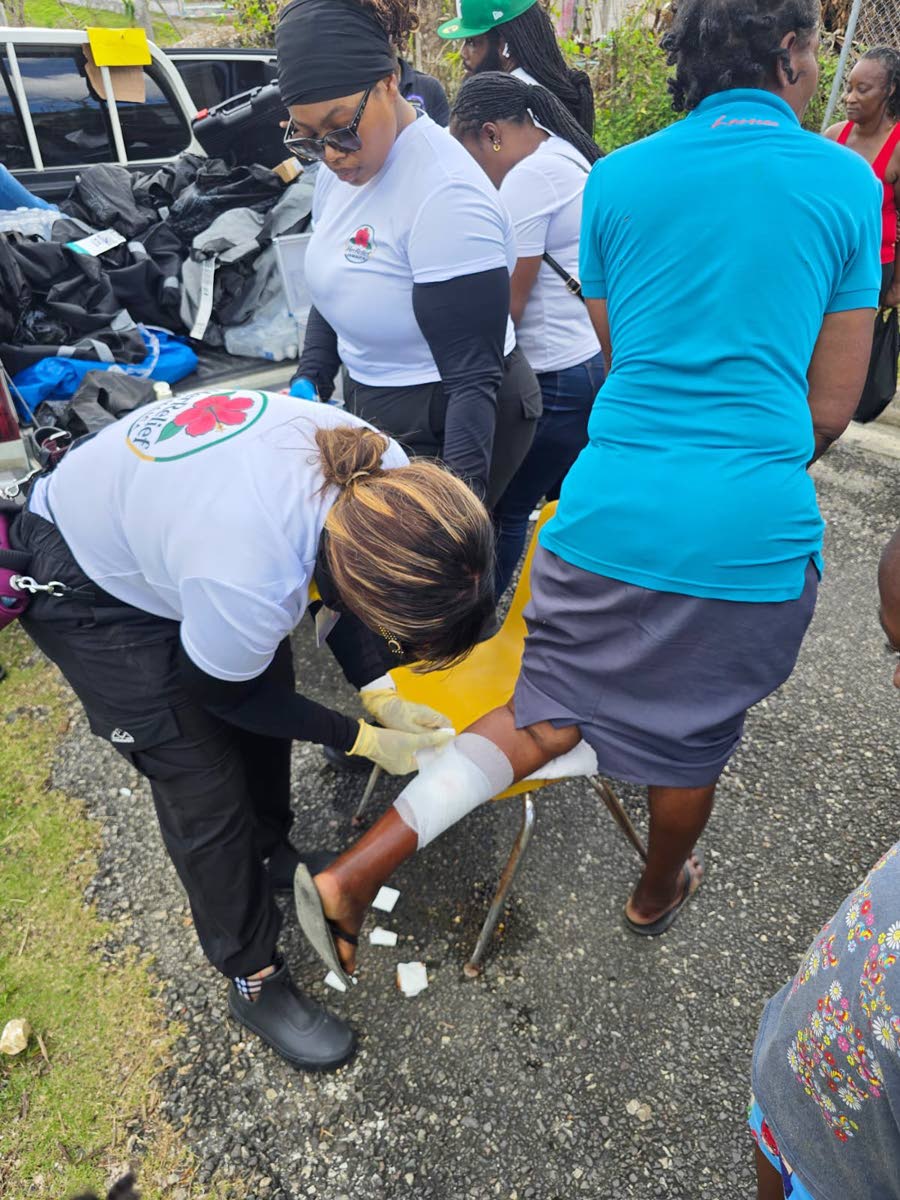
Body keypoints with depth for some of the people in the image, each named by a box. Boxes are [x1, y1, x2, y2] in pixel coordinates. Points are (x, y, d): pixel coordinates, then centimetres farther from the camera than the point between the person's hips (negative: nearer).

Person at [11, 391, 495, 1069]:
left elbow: (333, 585, -3)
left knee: (270, 699, 16)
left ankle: (271, 853, 44)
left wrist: (381, 697, -11)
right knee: (206, 795, -3)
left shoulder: (383, 474, -24)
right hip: (88, 588, -6)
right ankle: (253, 979, 21)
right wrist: (365, 741, -11)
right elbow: (227, 693, -19)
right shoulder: (246, 581, -42)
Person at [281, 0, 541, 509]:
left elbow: (473, 378, -25)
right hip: (374, 406, 9)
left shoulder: (446, 195, -25)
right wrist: (310, 380, 5)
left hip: (451, 423, -8)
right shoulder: (343, 167, 1)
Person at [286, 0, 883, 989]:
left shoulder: (615, 178, 8)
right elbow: (830, 406, 6)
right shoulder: (847, 183, 3)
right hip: (754, 534, -1)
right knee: (693, 736, 21)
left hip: (609, 510, 2)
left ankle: (353, 872, 8)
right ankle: (657, 895, 50)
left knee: (552, 713, 17)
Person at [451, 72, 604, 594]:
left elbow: (507, 303, -15)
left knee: (504, 508, 1)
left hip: (560, 377, -10)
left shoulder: (529, 177, -15)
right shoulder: (567, 154, 16)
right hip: (599, 361, 10)